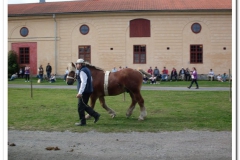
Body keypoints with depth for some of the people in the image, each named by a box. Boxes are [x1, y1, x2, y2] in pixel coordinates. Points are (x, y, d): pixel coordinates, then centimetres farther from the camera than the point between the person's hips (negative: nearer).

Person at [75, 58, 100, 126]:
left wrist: (80, 92, -30)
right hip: (88, 90, 10)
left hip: (84, 92, -10)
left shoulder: (82, 71, -18)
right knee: (84, 105, 19)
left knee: (81, 106, 0)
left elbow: (83, 82, -27)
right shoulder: (87, 70, 14)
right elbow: (91, 79, 25)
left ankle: (82, 122, 8)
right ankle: (96, 115, 15)